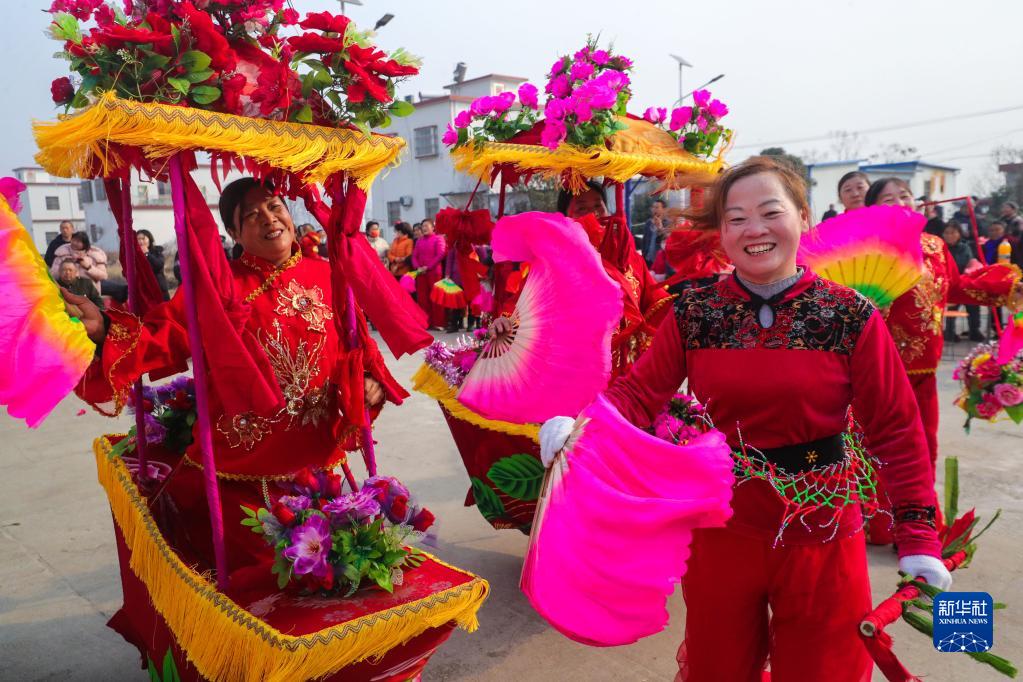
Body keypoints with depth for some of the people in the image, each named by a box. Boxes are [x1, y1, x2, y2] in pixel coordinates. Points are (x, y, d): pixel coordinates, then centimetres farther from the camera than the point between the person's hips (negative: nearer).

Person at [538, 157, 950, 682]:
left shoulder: (851, 317, -10)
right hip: (718, 530, 2)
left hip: (820, 539, -1)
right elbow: (640, 393, -9)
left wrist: (919, 536, -9)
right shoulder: (692, 313, -5)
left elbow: (895, 430, -6)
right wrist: (583, 419, -29)